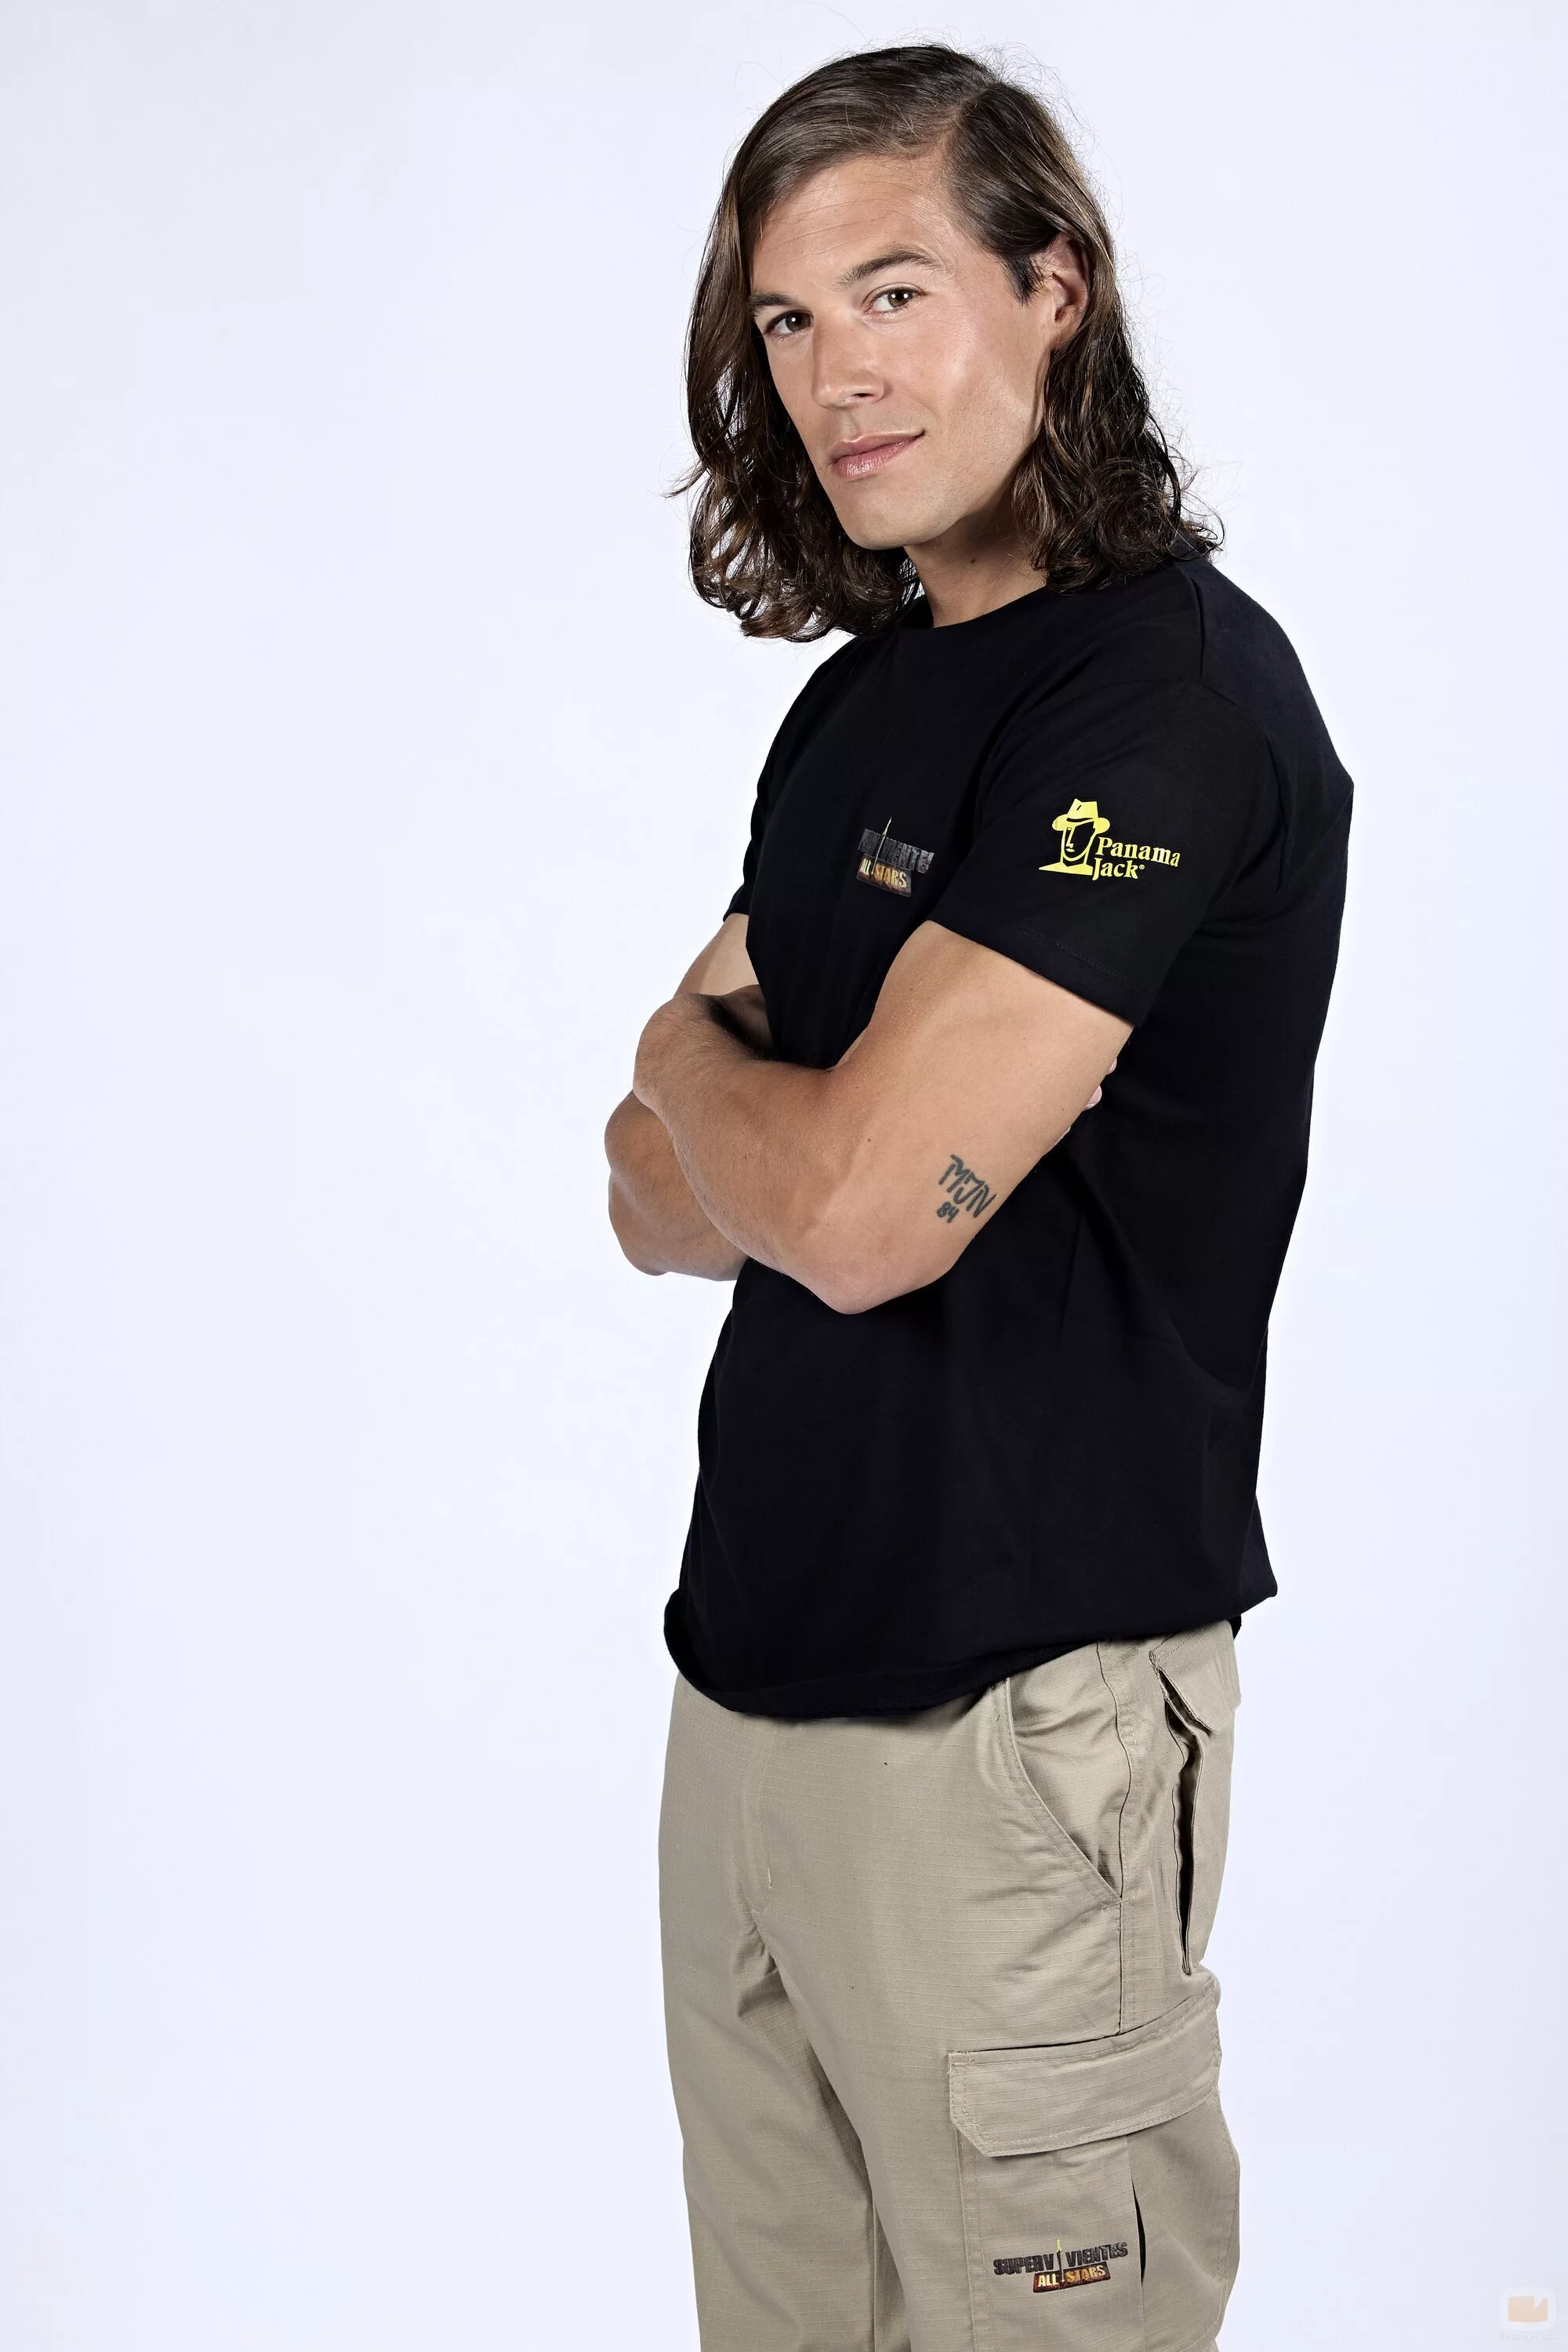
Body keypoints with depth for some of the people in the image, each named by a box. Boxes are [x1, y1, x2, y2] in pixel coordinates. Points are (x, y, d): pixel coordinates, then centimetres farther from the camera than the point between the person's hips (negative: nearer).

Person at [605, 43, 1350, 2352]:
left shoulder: (1174, 691, -15)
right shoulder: (865, 693, 13)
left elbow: (862, 1206, -23)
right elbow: (662, 1198, 12)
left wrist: (699, 1064, -2)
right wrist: (789, 1115, -9)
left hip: (1013, 1720, -8)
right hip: (756, 1657, 8)